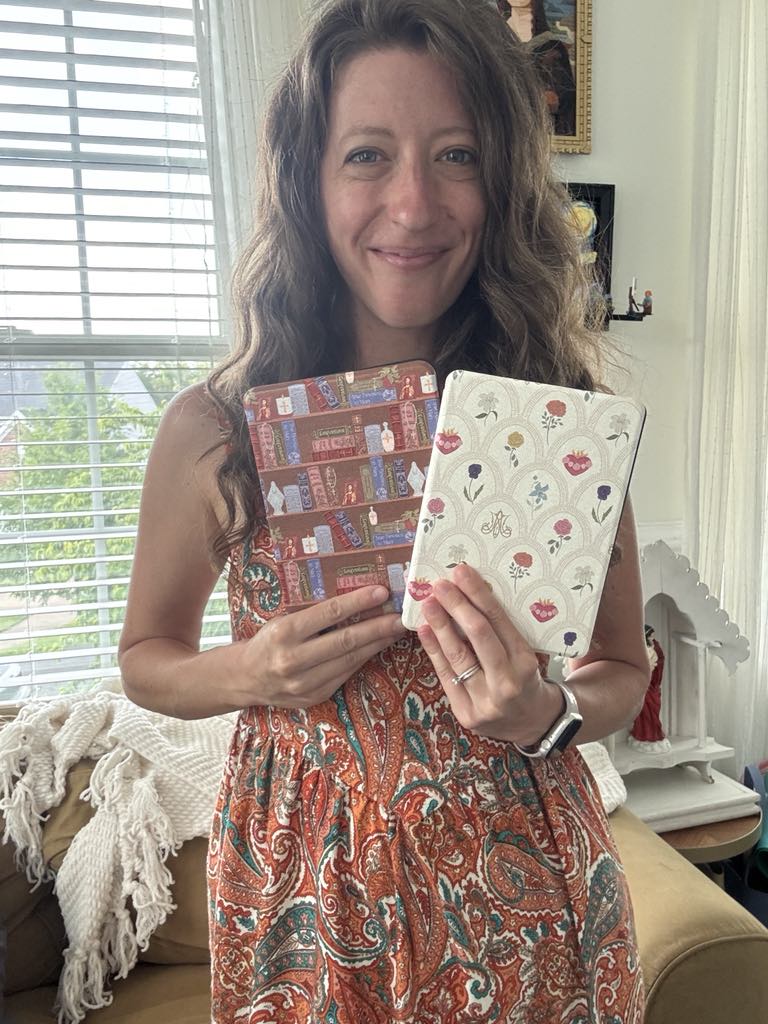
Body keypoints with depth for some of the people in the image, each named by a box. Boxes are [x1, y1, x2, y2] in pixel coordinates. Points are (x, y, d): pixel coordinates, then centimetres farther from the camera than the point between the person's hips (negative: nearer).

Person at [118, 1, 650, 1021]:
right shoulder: (215, 430, -13)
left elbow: (624, 672, 0)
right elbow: (146, 658, 1)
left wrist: (543, 714, -21)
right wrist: (248, 675, -19)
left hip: (522, 884, 1)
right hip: (306, 893, 0)